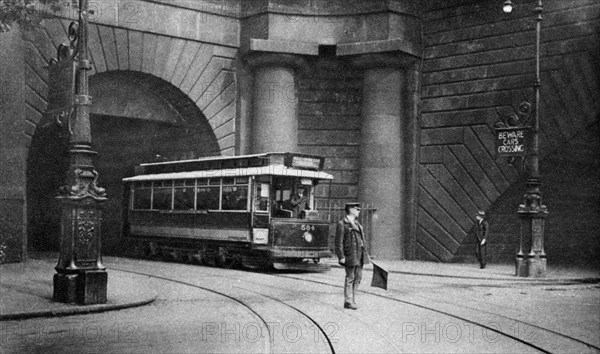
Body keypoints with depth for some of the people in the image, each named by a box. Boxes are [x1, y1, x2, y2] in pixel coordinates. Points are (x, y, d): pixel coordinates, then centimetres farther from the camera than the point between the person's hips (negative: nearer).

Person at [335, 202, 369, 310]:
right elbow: (339, 242, -11)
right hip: (350, 255, -8)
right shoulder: (342, 224, -7)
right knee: (350, 278, -3)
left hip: (360, 255, 8)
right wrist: (341, 256, -16)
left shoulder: (357, 224, 19)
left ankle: (352, 300, 18)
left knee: (358, 277, 10)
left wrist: (366, 254, 17)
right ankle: (348, 302, 4)